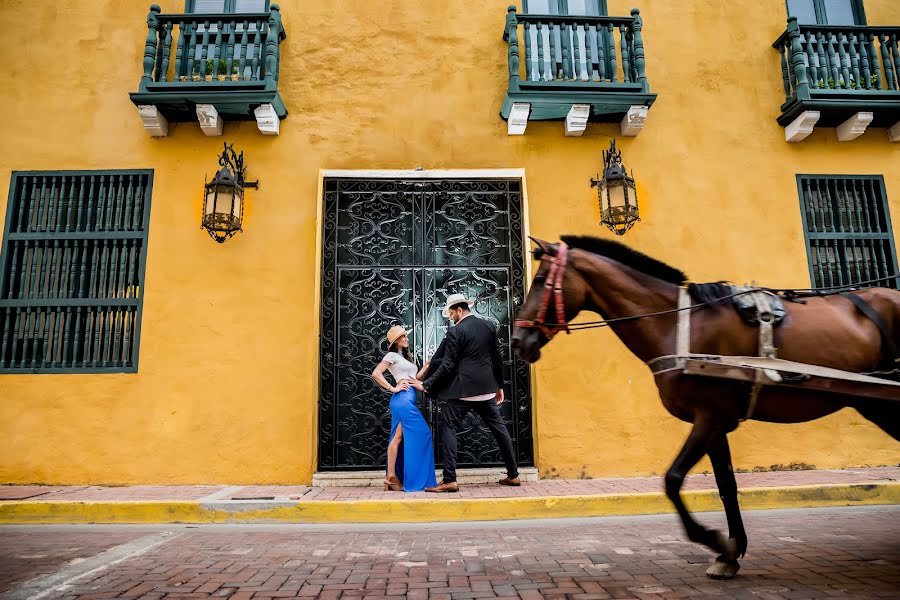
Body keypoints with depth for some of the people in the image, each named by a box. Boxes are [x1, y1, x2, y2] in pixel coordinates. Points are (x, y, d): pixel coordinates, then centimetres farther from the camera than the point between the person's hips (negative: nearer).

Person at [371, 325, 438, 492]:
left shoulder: (404, 356, 26)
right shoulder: (392, 355, -1)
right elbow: (376, 373, -13)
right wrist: (392, 388, -13)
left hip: (408, 400, 8)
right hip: (403, 398, -8)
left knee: (398, 438, 6)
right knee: (421, 434, -9)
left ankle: (392, 477, 8)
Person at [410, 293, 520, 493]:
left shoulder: (455, 331, -10)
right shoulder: (488, 327, 8)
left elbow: (447, 365, -12)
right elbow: (497, 359, 13)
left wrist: (425, 385, -5)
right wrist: (499, 386, 22)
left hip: (463, 389, -6)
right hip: (487, 388, 7)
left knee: (448, 427, 0)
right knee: (498, 427, 15)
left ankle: (449, 480, -5)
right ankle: (513, 474, 22)